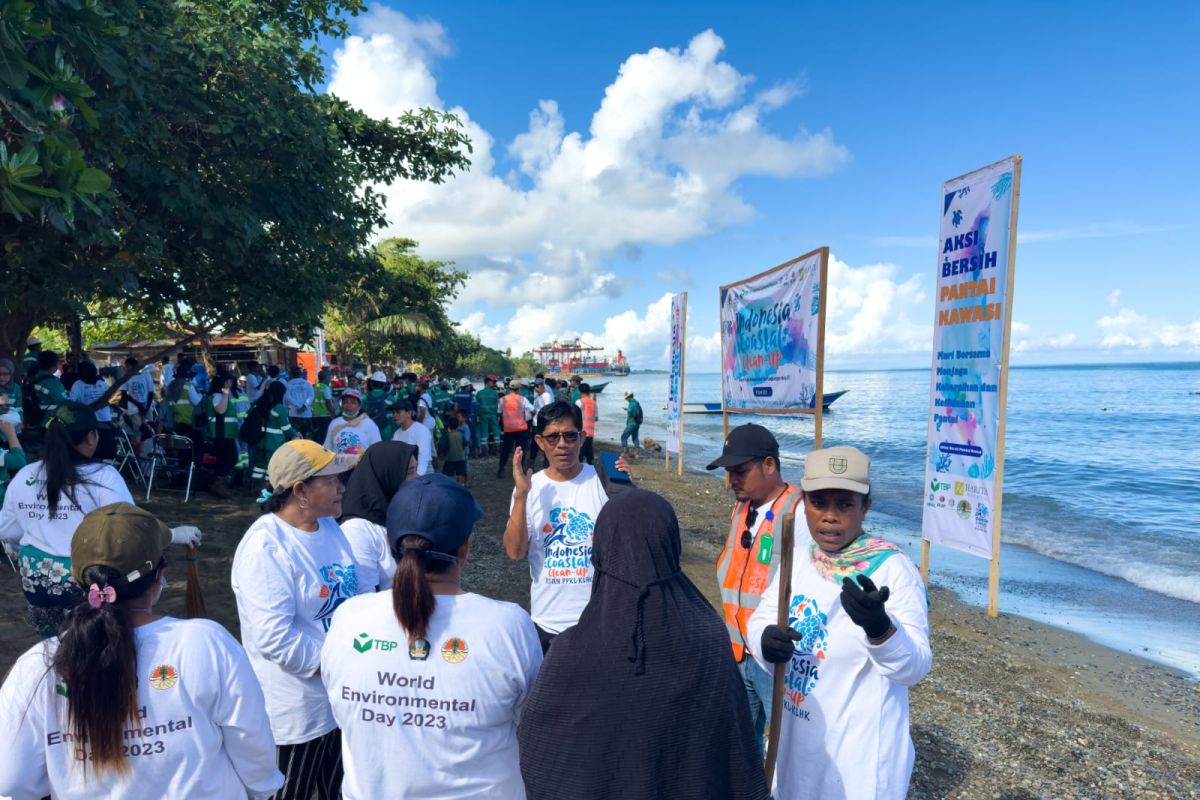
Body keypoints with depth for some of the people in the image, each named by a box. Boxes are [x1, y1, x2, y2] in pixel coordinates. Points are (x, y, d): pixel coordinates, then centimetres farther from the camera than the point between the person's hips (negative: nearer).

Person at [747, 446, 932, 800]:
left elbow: (914, 667, -20)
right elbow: (761, 616, 2)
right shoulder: (798, 555, -2)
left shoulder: (893, 569, -19)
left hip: (859, 748, -5)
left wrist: (879, 627, -40)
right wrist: (766, 639, -21)